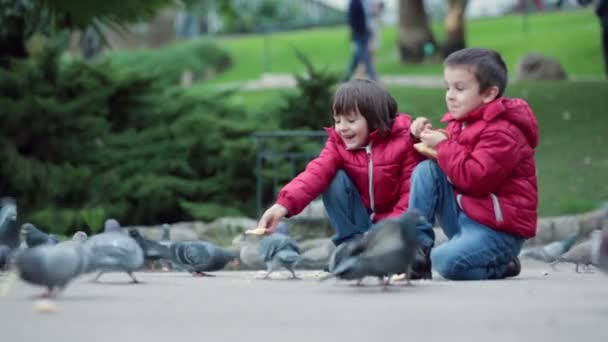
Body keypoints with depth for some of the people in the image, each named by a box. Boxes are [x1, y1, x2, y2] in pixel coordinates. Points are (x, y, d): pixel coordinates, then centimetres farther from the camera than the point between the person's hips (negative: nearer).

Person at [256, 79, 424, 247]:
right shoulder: (337, 145, -8)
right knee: (335, 179, -20)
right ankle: (351, 242, -12)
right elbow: (315, 174, -26)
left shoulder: (403, 141, -15)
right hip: (361, 220, 4)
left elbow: (411, 191, -17)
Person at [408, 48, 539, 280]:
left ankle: (501, 265, -1)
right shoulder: (460, 123, 11)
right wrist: (428, 137, 2)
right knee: (425, 170, -8)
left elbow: (474, 178, -26)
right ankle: (418, 245, -9)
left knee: (447, 262, -31)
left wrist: (443, 145, -18)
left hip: (497, 230, -8)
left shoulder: (502, 133, -17)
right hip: (463, 215, 8)